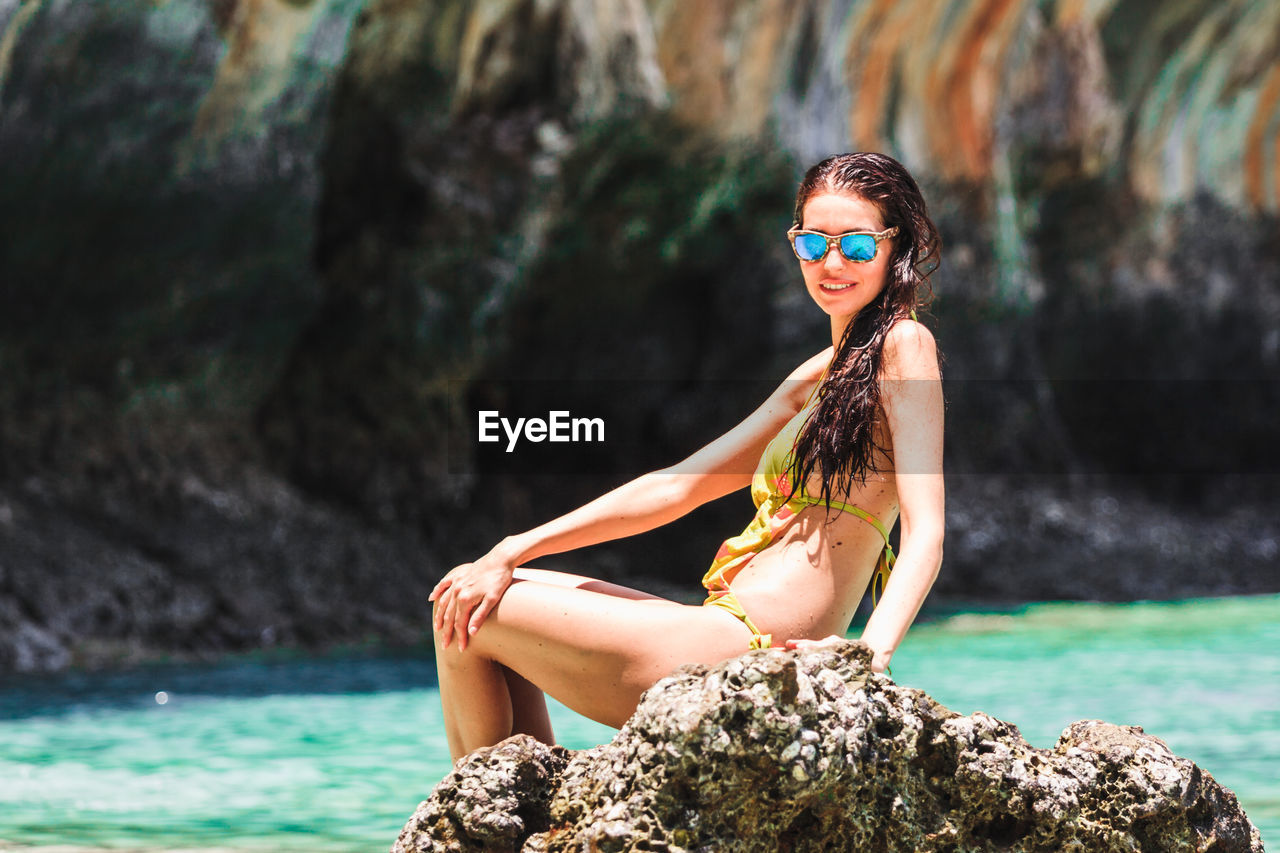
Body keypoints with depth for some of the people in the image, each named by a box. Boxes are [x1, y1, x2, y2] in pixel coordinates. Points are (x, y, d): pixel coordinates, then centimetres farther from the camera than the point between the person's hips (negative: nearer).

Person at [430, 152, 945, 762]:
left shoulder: (903, 345, -7)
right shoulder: (820, 376, 18)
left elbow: (926, 534, -17)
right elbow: (677, 487, 17)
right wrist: (515, 552, 10)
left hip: (749, 653, -9)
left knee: (472, 620, 0)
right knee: (468, 598, 18)